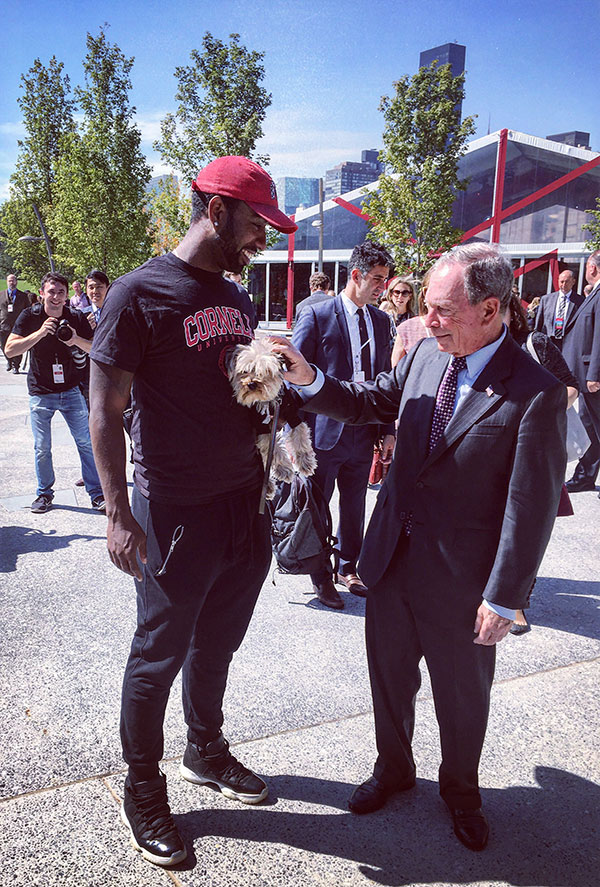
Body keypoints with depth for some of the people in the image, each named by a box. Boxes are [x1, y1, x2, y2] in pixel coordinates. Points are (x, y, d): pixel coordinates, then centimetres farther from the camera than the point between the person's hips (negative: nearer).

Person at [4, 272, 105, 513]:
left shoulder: (76, 318, -3)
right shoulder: (29, 316, -6)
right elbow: (10, 349, -15)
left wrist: (76, 339, -21)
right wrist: (40, 333, -27)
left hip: (70, 391, 1)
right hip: (40, 393, -1)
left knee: (86, 442, 0)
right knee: (42, 448, 4)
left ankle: (96, 493, 10)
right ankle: (44, 493, 23)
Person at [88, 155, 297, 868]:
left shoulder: (236, 299, 11)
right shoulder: (138, 294, -11)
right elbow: (105, 413, -12)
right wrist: (119, 515, -16)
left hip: (245, 505, 7)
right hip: (177, 513, -6)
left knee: (218, 644, 20)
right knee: (160, 655, 9)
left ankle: (206, 752, 43)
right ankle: (143, 790, 31)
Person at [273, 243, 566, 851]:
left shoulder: (535, 394, -20)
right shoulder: (426, 355, -2)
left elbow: (531, 507, -17)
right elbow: (366, 403, 9)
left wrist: (503, 599, -14)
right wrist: (307, 378, -8)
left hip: (460, 578, -5)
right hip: (394, 555, 5)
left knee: (462, 697, 19)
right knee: (389, 676, 22)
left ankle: (460, 791, 48)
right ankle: (393, 768, 50)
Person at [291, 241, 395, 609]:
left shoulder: (381, 320, 8)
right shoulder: (316, 315, -9)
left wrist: (388, 430, 9)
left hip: (364, 433, 5)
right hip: (325, 431, -5)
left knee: (355, 508, 17)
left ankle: (348, 569, 37)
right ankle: (321, 576, 28)